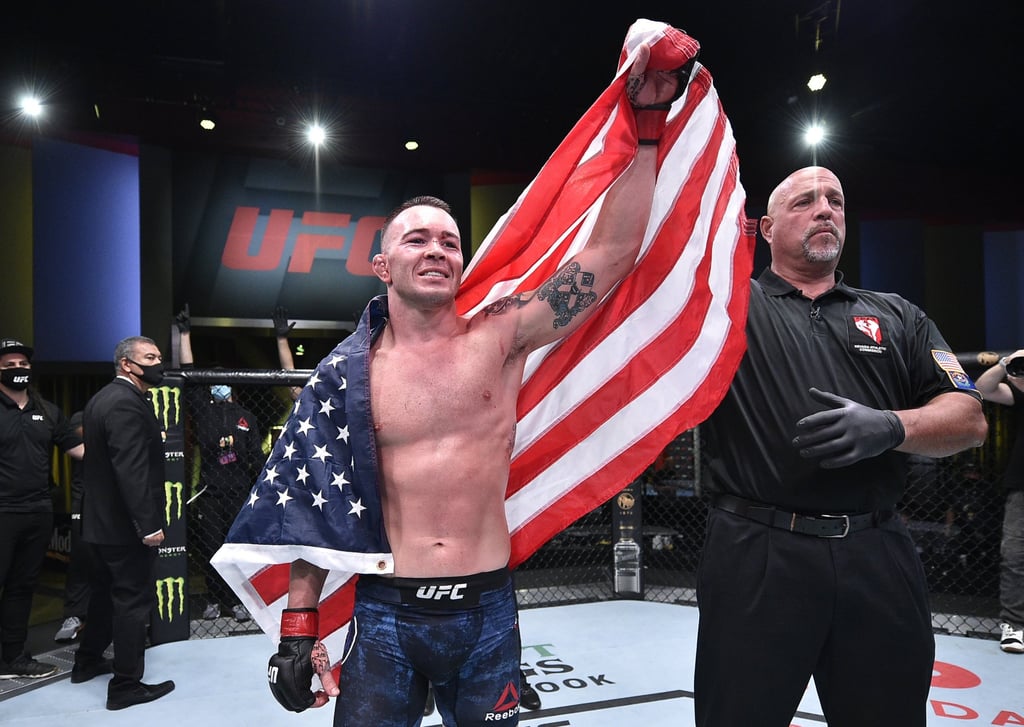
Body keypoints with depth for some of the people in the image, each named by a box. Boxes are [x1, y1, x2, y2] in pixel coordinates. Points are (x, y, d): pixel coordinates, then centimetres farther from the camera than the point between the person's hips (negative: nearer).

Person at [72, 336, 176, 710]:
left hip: (103, 518, 10)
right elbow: (132, 471, -28)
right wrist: (149, 524, -26)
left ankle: (88, 661, 39)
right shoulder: (127, 403, -22)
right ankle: (126, 685, 9)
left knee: (107, 592, 23)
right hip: (125, 524, -10)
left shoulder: (103, 398, 12)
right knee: (134, 599, -1)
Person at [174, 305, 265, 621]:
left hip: (239, 492, 0)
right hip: (208, 492, 0)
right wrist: (185, 334, -2)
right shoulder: (202, 409, 8)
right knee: (210, 549, 4)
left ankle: (237, 600, 11)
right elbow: (189, 374, 1)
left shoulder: (246, 417, 10)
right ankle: (214, 599, 18)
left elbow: (256, 456, 9)